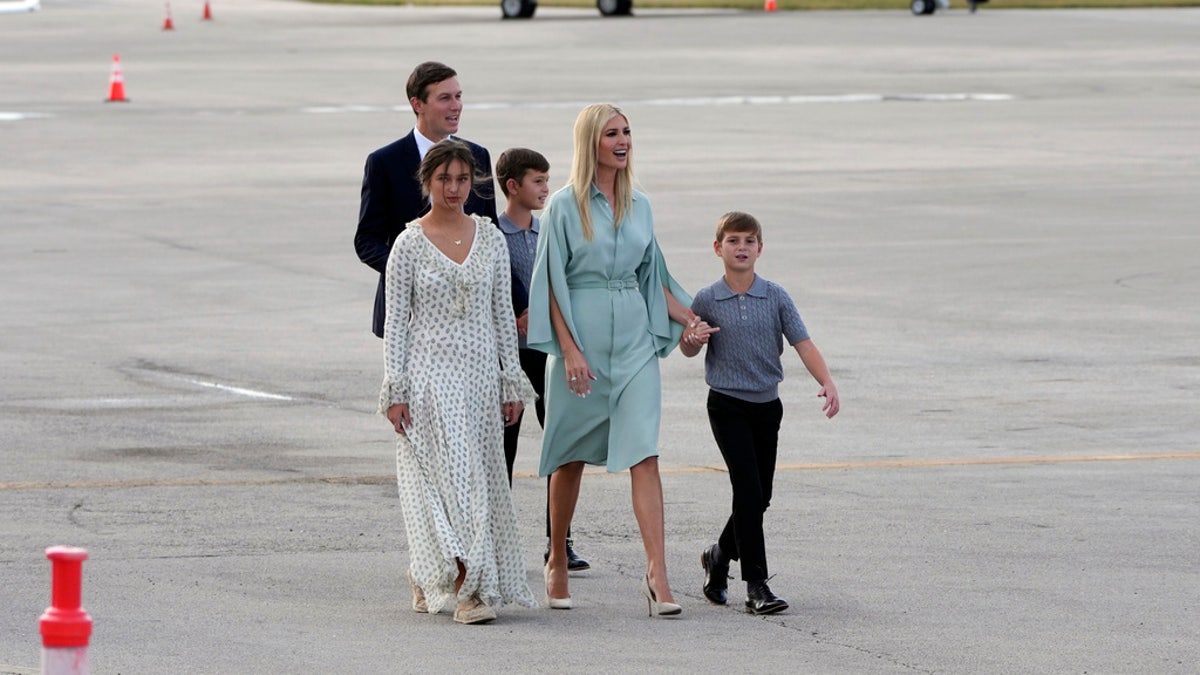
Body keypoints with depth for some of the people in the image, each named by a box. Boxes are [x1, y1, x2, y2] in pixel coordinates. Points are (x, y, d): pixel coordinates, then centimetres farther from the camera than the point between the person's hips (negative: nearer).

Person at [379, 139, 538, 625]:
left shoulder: (490, 238, 7)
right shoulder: (410, 244, -3)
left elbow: (502, 313, 10)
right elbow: (395, 321, -2)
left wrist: (511, 381, 7)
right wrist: (395, 389, -7)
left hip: (479, 371, 4)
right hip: (430, 373, -4)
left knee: (481, 473, 6)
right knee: (451, 474, -11)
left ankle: (427, 578, 22)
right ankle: (468, 589, -14)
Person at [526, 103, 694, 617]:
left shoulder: (638, 205, 11)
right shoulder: (565, 206, -4)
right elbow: (551, 282, -7)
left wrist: (692, 320, 14)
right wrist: (569, 349, -14)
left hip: (634, 338, 3)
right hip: (580, 336, -3)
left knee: (644, 453, -9)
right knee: (571, 457, 8)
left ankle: (657, 574, -17)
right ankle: (557, 564, 25)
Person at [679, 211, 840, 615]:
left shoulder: (776, 298, 0)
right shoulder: (707, 301, -3)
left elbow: (803, 343, -6)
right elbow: (688, 350, 9)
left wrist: (827, 382, -21)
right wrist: (694, 339, -15)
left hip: (767, 405, 3)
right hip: (727, 405, -3)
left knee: (759, 496, 8)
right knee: (748, 490, -14)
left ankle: (720, 556, 34)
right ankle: (756, 585, -11)